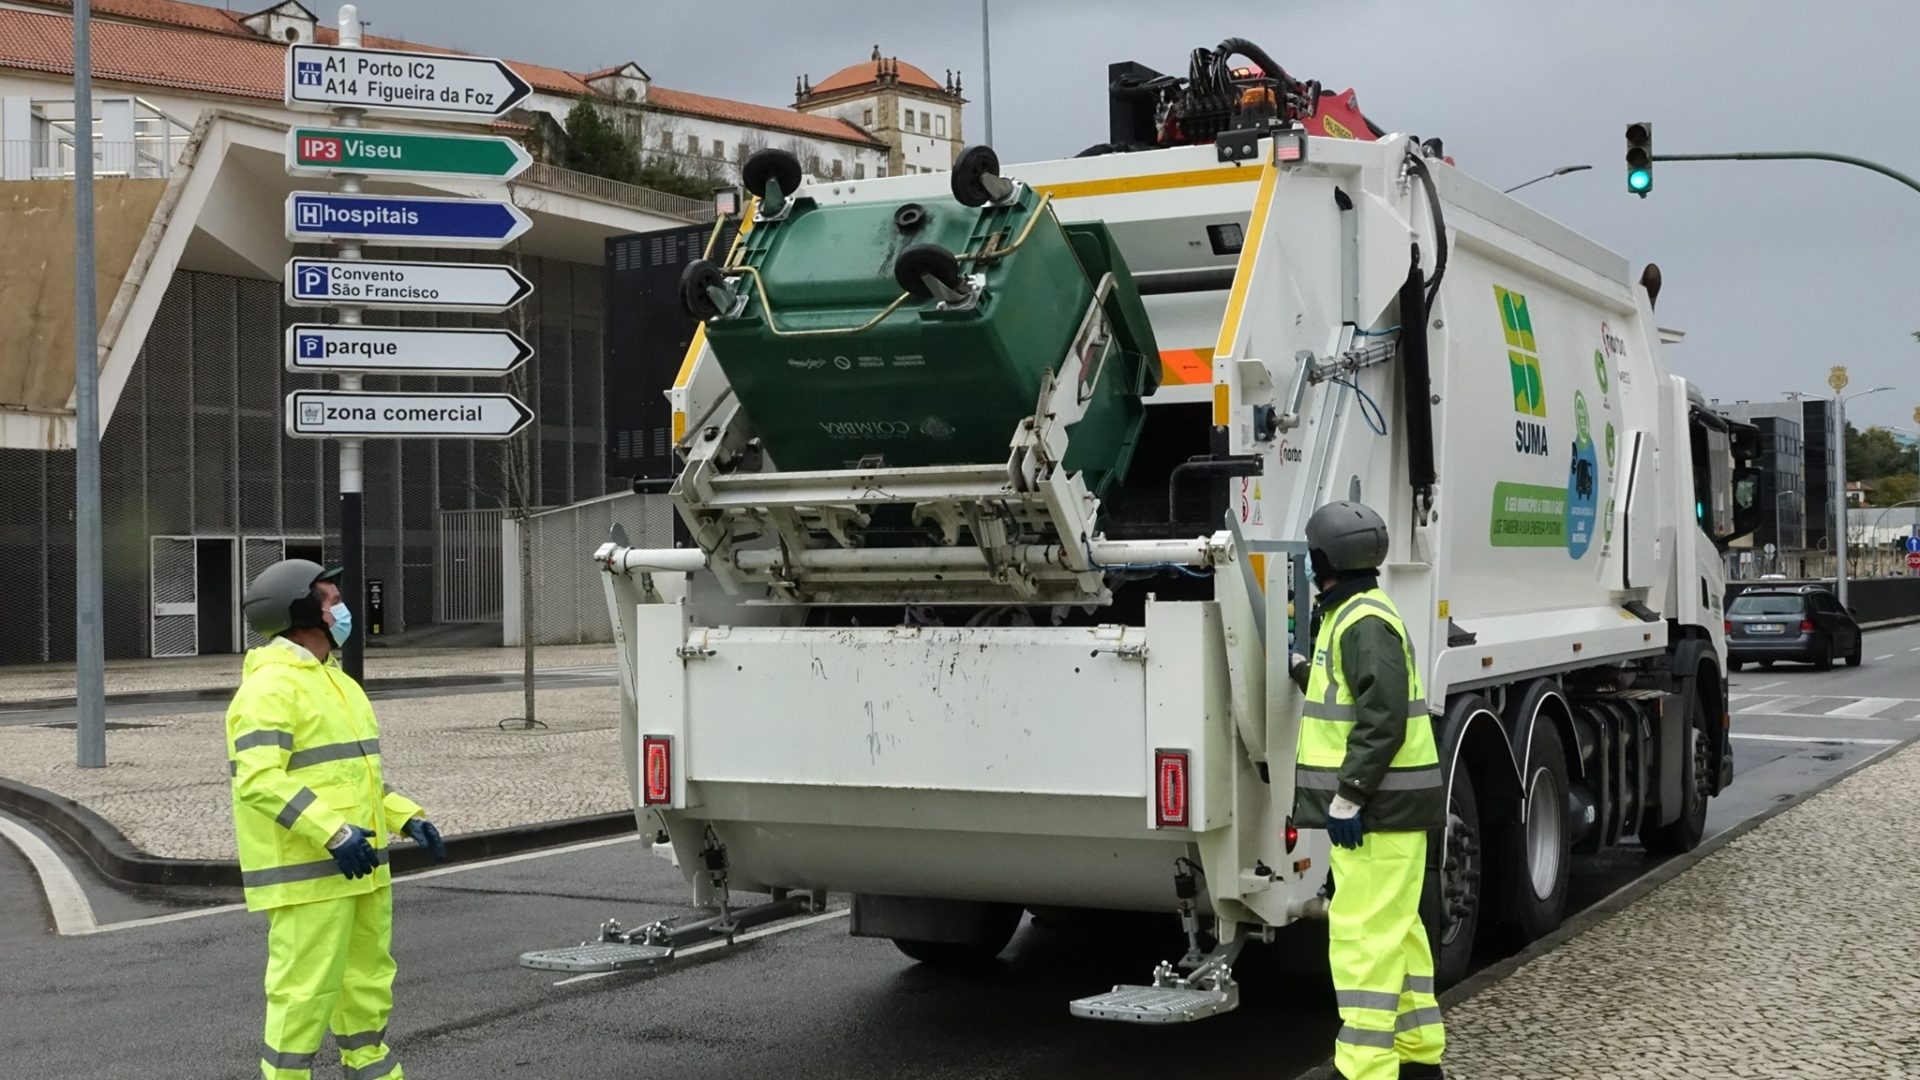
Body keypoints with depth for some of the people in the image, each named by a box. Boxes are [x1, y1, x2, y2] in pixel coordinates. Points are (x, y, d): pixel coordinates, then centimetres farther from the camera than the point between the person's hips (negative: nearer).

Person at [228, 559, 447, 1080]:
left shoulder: (332, 679, 17)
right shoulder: (271, 685, -14)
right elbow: (259, 779, -24)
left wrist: (408, 818, 12)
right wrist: (331, 832, -30)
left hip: (358, 866, 10)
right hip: (306, 874, -10)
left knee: (368, 979, 17)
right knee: (304, 989, -6)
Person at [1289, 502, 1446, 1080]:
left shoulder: (1364, 623, -17)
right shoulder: (1351, 615, 16)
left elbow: (1383, 717, -23)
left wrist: (1347, 794, -23)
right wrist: (1302, 670, 31)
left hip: (1377, 809, -11)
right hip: (1386, 806, 11)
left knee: (1364, 935, -10)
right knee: (1397, 931, 17)